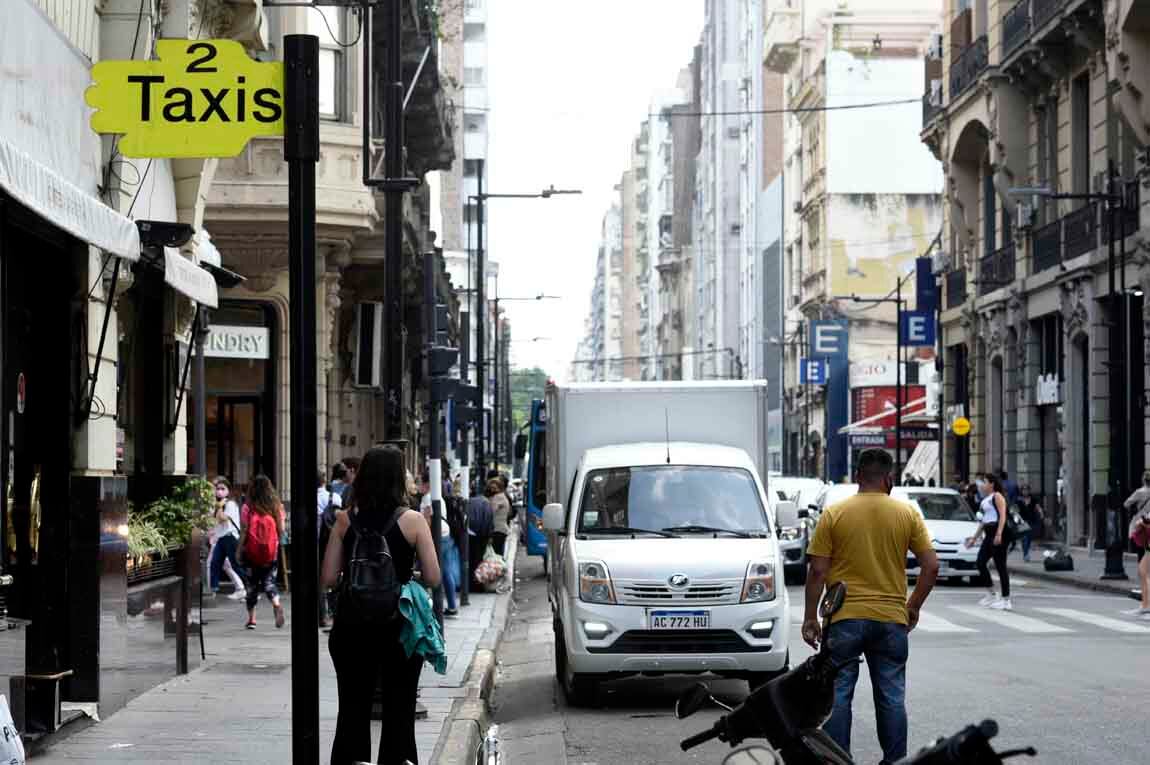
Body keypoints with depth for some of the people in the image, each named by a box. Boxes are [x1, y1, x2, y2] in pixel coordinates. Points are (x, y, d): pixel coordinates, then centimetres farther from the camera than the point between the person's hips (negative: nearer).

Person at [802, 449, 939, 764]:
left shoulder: (834, 514, -3)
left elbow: (818, 571, -6)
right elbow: (931, 566, -1)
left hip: (845, 619, -1)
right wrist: (913, 607, 11)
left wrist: (810, 617, 2)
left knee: (838, 694, 6)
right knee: (892, 696, 9)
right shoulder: (907, 514, 1)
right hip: (892, 620, 2)